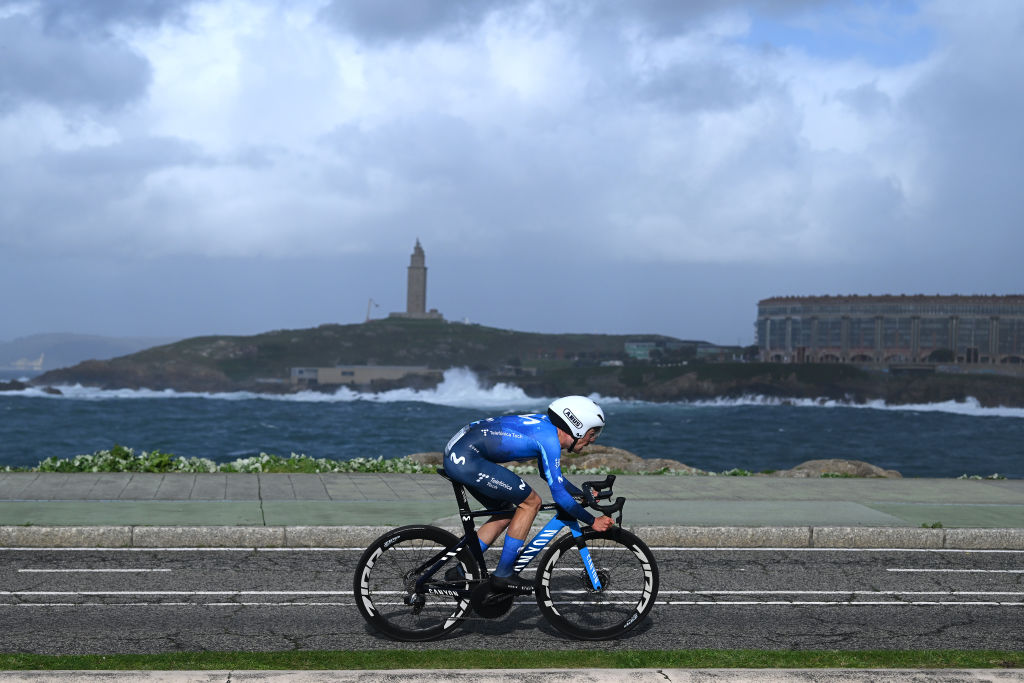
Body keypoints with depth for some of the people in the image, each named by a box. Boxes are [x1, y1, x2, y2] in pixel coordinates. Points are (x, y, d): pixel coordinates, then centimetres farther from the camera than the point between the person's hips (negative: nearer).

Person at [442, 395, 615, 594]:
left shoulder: (545, 425, 15)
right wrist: (593, 522, -4)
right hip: (466, 458, -10)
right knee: (531, 502, -3)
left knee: (506, 513, 18)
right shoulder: (550, 439, -13)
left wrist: (583, 494, 30)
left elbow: (549, 474, 32)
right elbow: (559, 494, -12)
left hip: (455, 454, 10)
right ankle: (503, 574, 2)